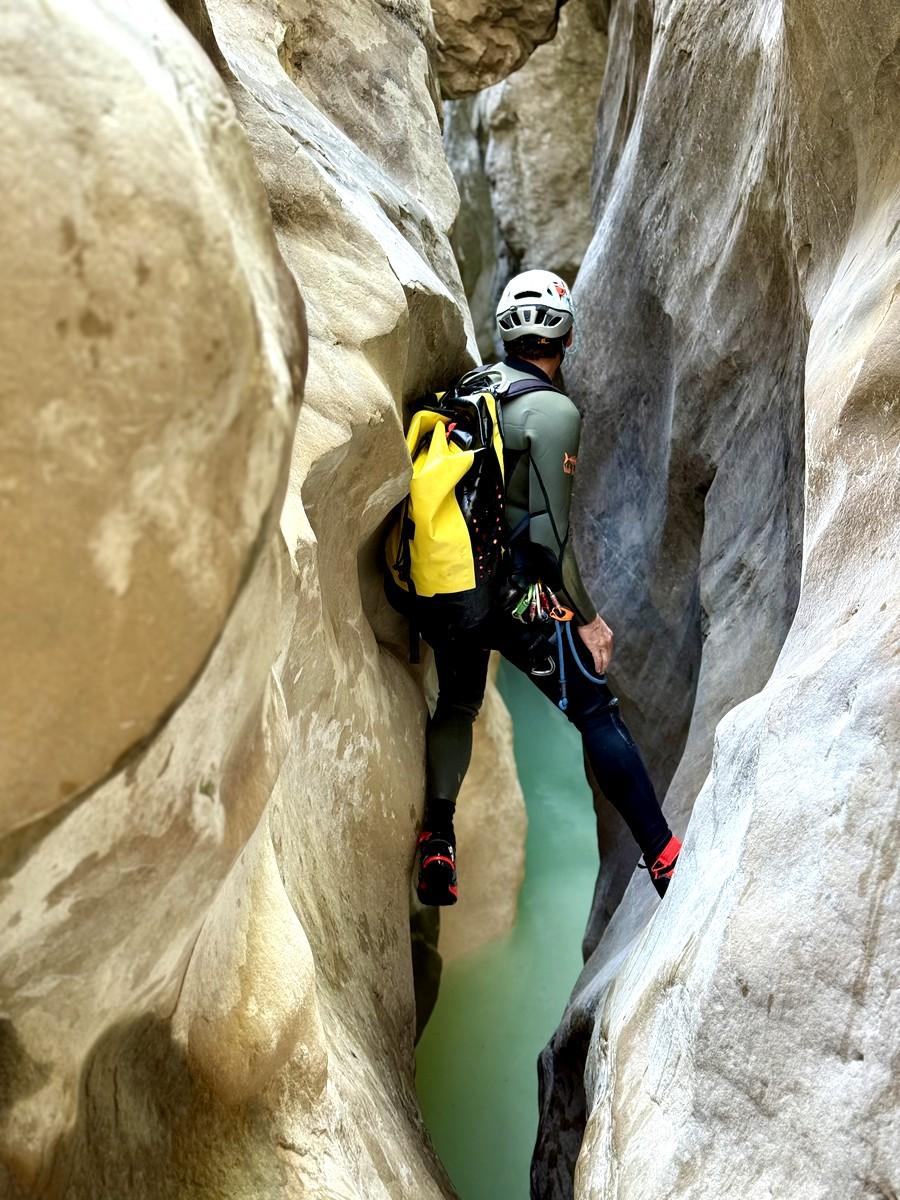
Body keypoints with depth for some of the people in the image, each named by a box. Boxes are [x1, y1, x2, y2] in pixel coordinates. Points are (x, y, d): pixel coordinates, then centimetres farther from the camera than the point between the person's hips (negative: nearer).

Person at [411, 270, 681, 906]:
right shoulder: (554, 410, -11)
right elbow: (550, 533, -14)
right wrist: (588, 617, -6)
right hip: (516, 593, -6)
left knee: (456, 706, 26)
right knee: (598, 714, 4)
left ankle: (437, 844, 18)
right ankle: (667, 859, 7)